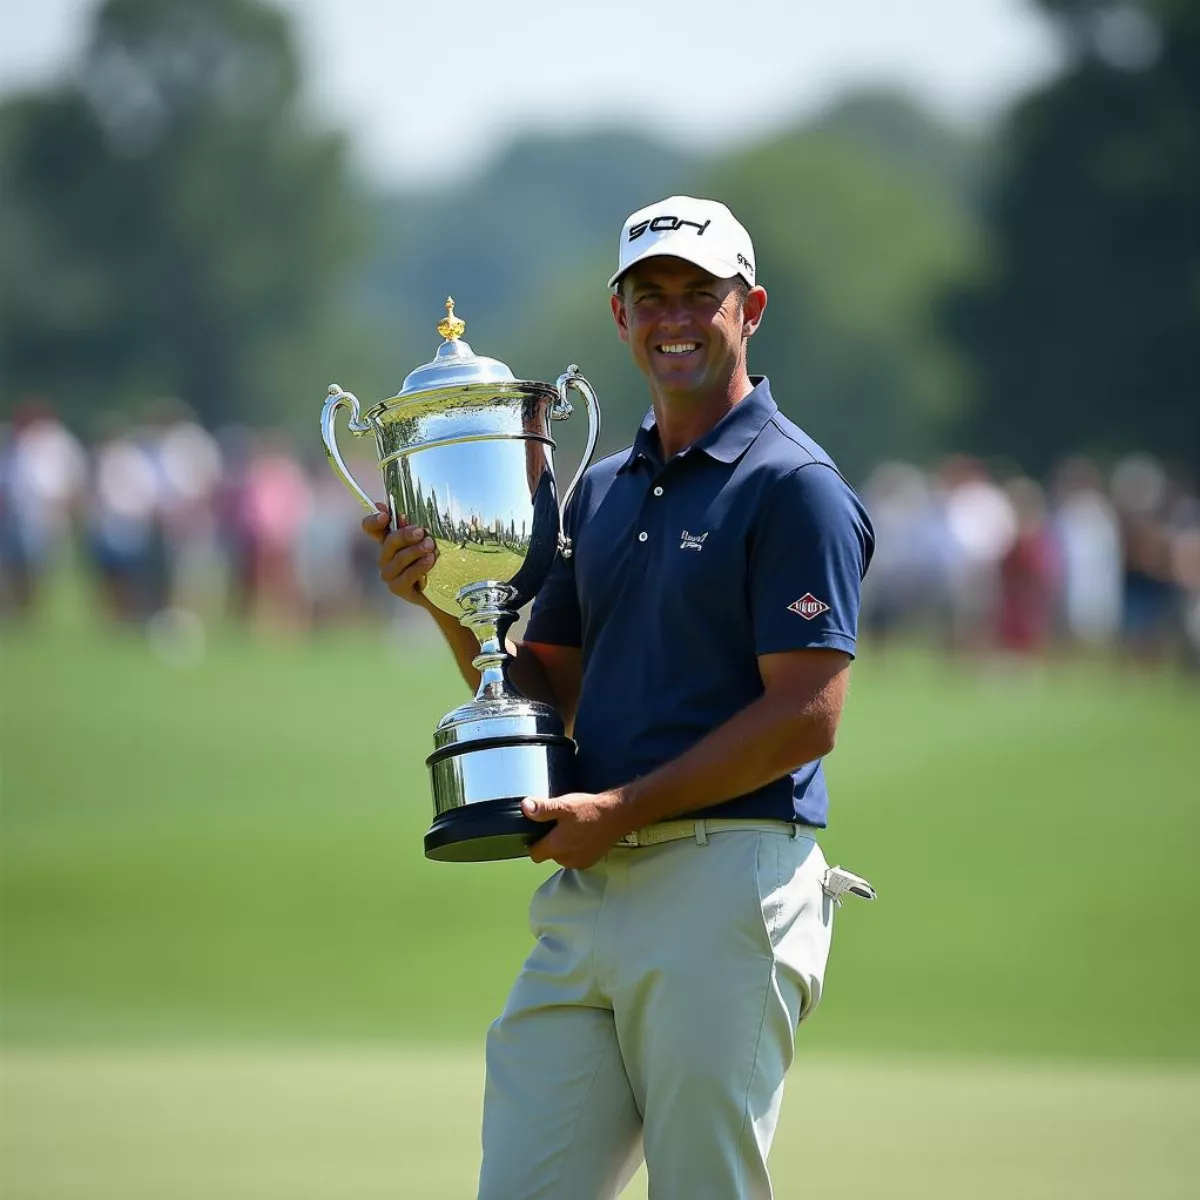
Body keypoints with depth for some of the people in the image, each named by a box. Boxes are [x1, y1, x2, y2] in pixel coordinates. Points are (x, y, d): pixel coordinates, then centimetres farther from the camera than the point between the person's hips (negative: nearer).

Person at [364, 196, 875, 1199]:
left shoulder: (794, 486, -4)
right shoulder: (603, 490, 20)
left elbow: (806, 716, -12)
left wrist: (622, 809, -14)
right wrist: (451, 606, 4)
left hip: (727, 884, -7)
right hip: (586, 890, 7)